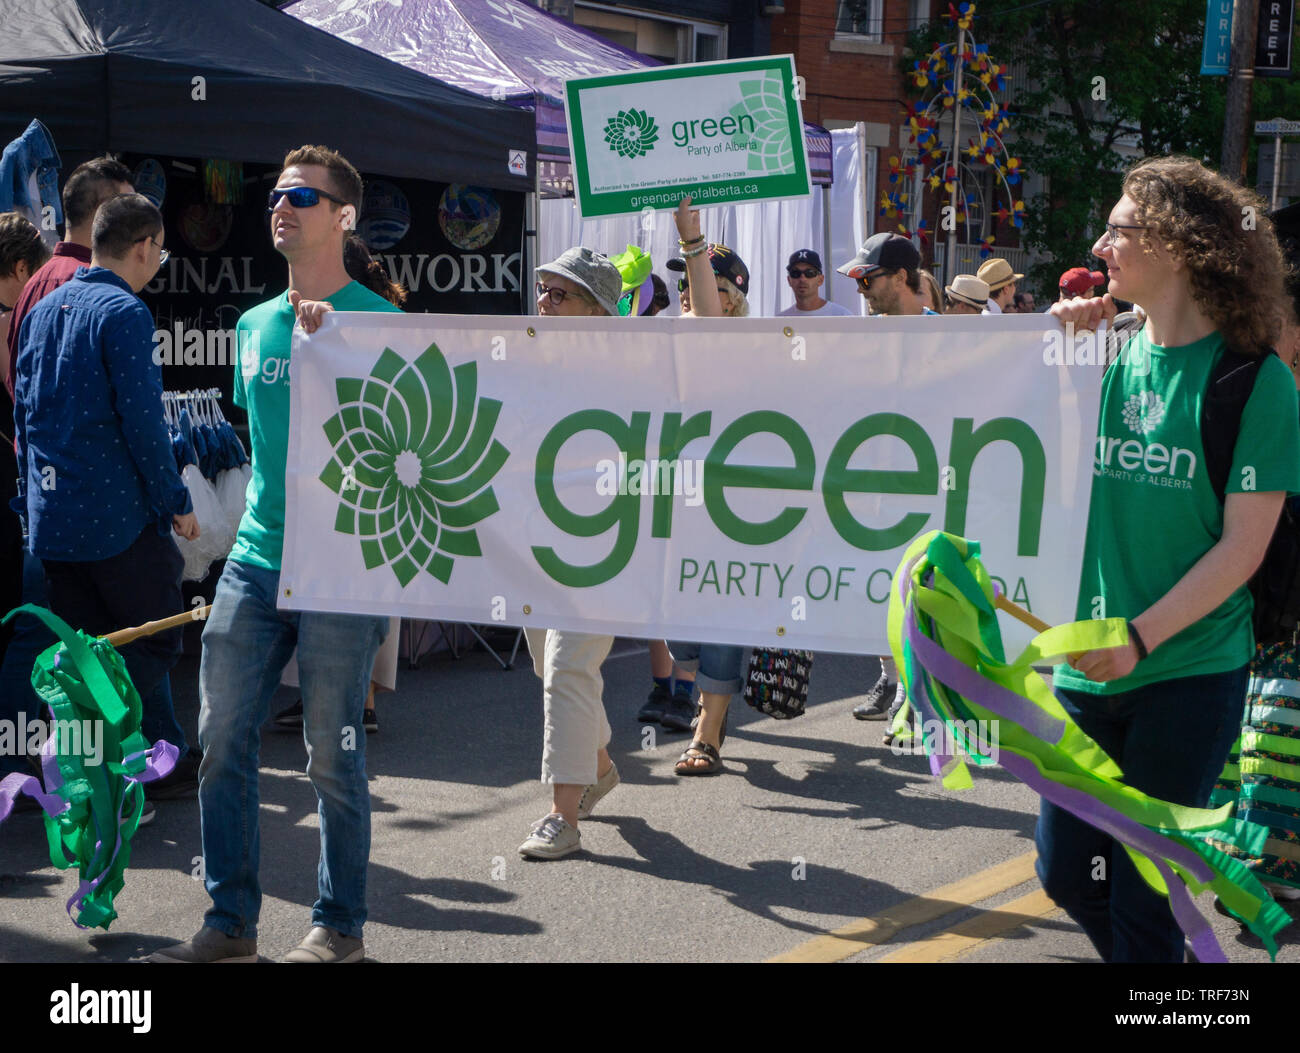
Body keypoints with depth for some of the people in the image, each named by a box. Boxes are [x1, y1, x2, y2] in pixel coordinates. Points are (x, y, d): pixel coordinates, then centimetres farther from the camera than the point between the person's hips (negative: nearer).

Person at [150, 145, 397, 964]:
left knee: (332, 754, 3)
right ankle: (231, 921, 17)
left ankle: (340, 926, 18)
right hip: (255, 561, 6)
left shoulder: (376, 321, -6)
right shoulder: (255, 324, 13)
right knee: (222, 737, 5)